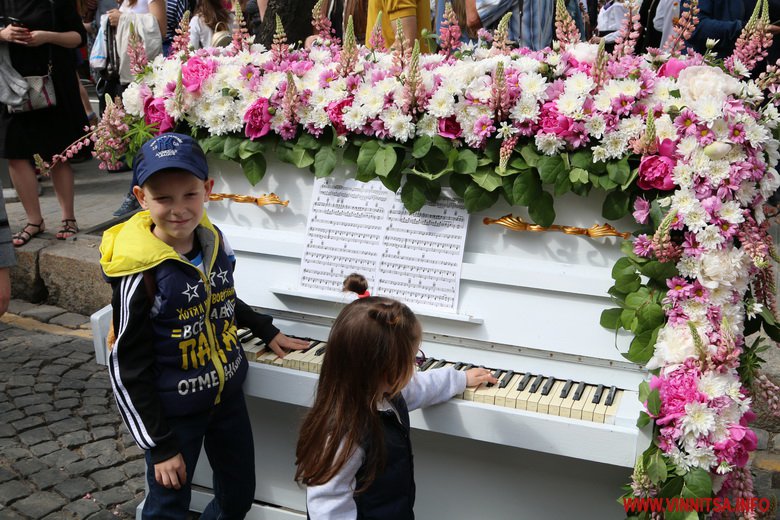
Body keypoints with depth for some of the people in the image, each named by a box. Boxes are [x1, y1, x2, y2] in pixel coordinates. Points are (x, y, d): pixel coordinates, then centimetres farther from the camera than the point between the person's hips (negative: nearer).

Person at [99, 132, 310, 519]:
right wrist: (161, 446, -15)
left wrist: (268, 331, 24)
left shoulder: (215, 243, -7)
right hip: (174, 412, -5)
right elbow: (128, 371, -18)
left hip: (228, 396, 6)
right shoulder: (141, 274, -25)